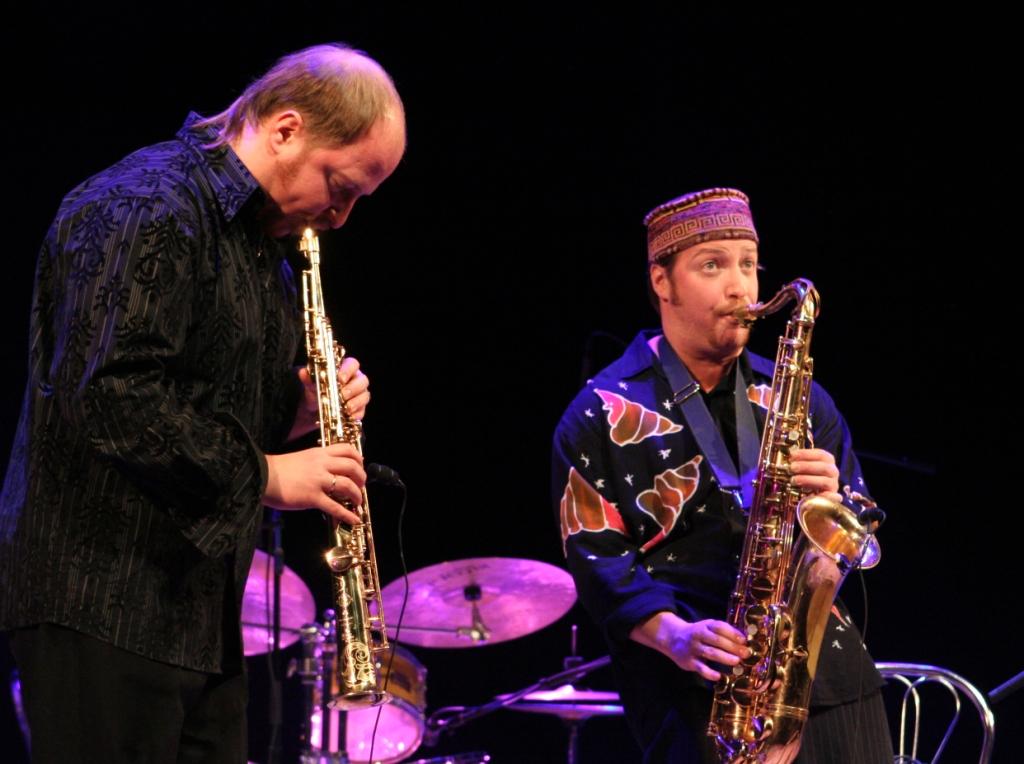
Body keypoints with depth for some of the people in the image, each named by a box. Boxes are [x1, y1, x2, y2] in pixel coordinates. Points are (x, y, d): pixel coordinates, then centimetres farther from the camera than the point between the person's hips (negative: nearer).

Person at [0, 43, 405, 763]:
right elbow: (111, 393, -24)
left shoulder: (260, 239, 18)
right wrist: (265, 475, -20)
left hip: (203, 610, 10)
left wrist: (297, 409, 4)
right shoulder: (146, 210, -14)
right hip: (106, 597, -10)